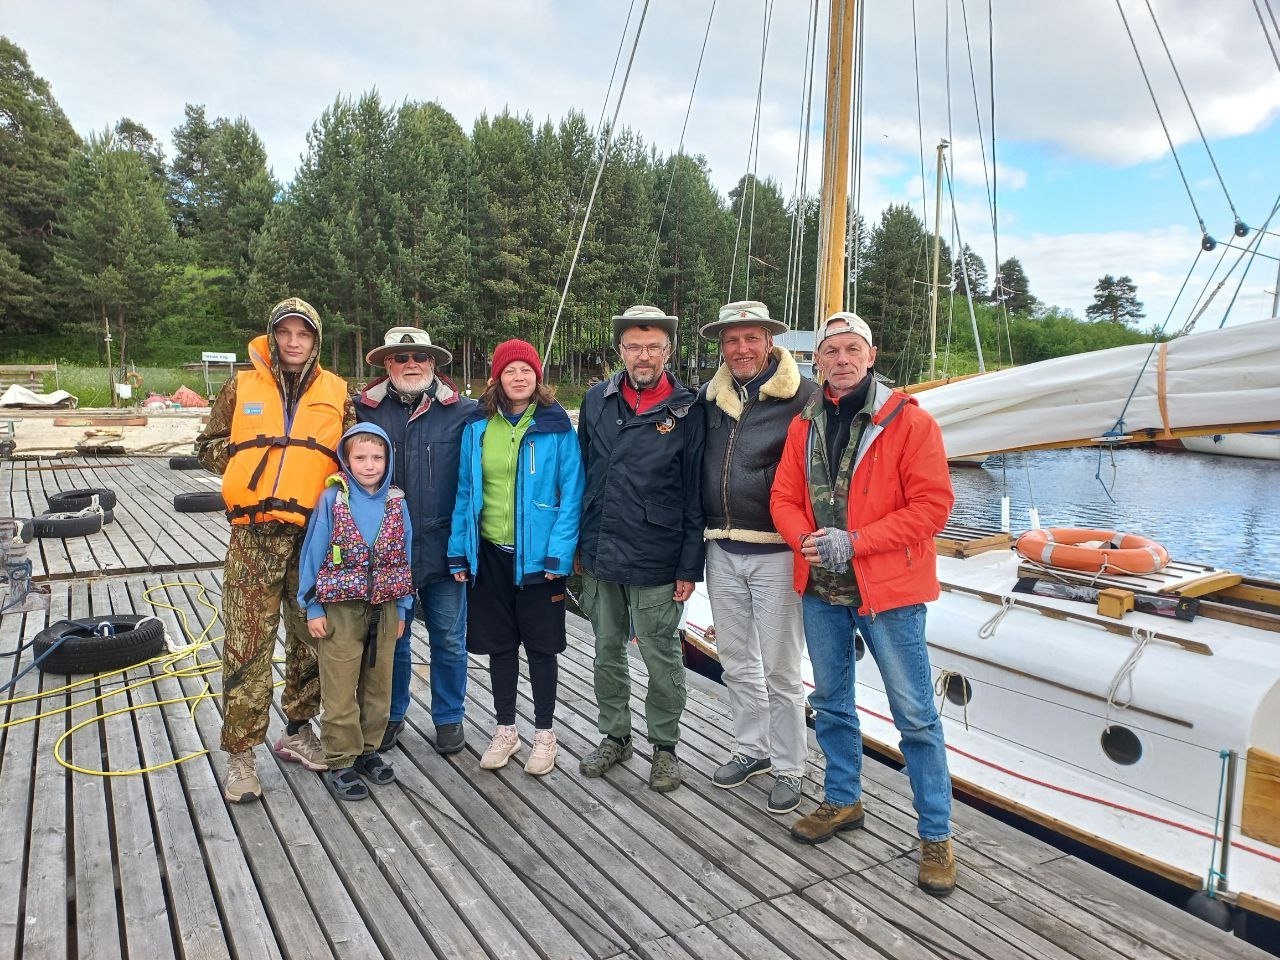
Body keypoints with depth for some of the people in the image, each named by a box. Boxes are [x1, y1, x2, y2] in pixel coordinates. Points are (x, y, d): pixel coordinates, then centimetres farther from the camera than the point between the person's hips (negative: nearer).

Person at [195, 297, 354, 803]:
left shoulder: (336, 393, 7)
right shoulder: (241, 388, 5)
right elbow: (208, 446, 11)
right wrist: (249, 467, -4)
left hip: (315, 536, 2)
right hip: (254, 537, -1)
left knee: (313, 640, 11)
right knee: (247, 645, -1)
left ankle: (298, 731, 30)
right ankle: (240, 754, 10)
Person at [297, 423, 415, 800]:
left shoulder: (396, 502, 0)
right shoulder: (332, 499, -9)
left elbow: (404, 557, 6)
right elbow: (312, 555, -6)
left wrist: (402, 609, 7)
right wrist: (313, 608, -7)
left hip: (384, 609, 4)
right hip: (340, 609, -3)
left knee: (378, 685, 15)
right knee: (340, 691, 4)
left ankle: (368, 748, 32)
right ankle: (340, 762, 17)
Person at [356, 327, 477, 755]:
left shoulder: (463, 411, -3)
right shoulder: (364, 409, 0)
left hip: (443, 548, -1)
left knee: (449, 640, 11)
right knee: (391, 638, 15)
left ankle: (449, 717, 30)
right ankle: (391, 715, 35)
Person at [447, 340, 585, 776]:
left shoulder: (556, 425, -6)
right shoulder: (478, 426, 3)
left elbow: (571, 494, -8)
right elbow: (465, 490, 6)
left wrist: (559, 553, -15)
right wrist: (459, 551, 3)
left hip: (538, 555, -3)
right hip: (490, 553, 3)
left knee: (541, 645, 8)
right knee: (500, 644, 14)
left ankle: (544, 733, 25)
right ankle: (505, 729, 30)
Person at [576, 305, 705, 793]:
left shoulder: (686, 411, -7)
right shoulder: (597, 401, 3)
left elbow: (695, 496, -6)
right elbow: (581, 474, 9)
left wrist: (690, 568, -8)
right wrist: (577, 543, 8)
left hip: (656, 564, -4)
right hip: (599, 554, 4)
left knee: (661, 656, 8)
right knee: (607, 650, 16)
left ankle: (664, 745, 27)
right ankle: (615, 736, 34)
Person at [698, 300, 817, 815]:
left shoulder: (803, 396, -11)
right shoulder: (710, 397, 6)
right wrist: (702, 533, 12)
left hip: (776, 552, -5)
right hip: (722, 550, 6)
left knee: (781, 669, 6)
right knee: (737, 662, 18)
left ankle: (789, 768, 24)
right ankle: (751, 749, 36)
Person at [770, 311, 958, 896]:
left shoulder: (909, 421, -9)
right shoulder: (804, 425, 7)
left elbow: (933, 504, -14)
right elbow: (785, 499, 8)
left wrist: (854, 542, -20)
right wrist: (806, 540, -14)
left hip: (888, 589, -5)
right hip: (821, 589, 5)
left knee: (914, 715, 3)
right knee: (831, 702, 18)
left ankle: (935, 835, 19)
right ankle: (842, 800, 39)